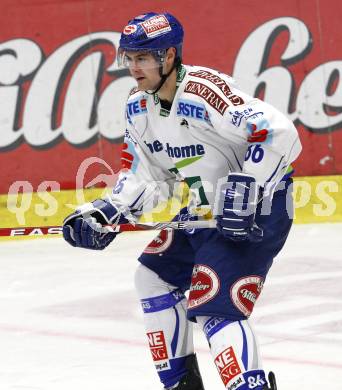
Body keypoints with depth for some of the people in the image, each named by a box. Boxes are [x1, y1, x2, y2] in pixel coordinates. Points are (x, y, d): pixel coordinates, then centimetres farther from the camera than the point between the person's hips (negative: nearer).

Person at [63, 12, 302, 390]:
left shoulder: (202, 90, -26)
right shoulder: (138, 105, 3)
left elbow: (279, 133, -32)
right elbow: (144, 175, 12)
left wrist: (245, 191, -35)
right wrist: (105, 214, -1)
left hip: (257, 210, -10)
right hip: (203, 211, 10)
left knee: (212, 304, -20)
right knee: (154, 277, 18)